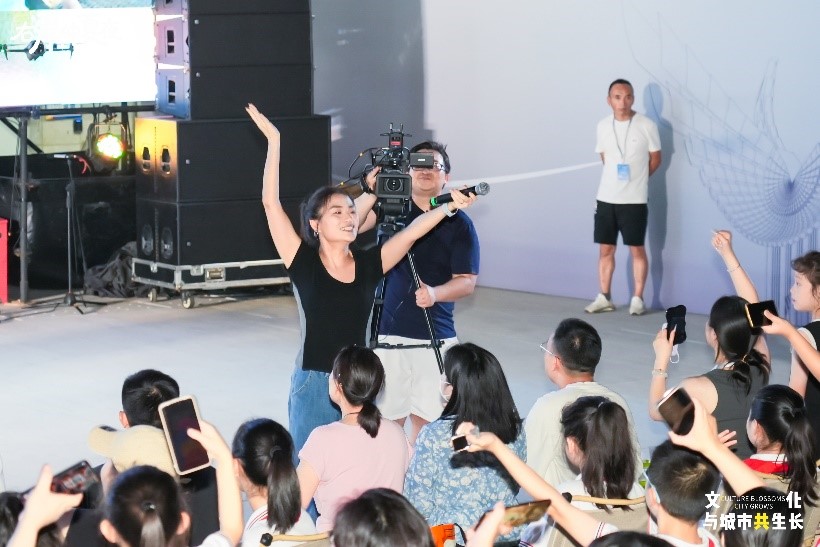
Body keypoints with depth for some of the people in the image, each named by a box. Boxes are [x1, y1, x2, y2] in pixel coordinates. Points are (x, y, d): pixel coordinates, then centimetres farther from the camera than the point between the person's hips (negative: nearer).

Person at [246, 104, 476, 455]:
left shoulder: (368, 265, 3)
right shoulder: (303, 264, -5)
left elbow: (411, 231, -2)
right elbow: (271, 203, -10)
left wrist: (449, 207, -18)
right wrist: (274, 142, -12)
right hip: (313, 384, -3)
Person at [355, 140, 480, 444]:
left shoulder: (458, 223, 3)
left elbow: (467, 281, -2)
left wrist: (435, 293, -21)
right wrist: (372, 194, -27)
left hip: (434, 338, 0)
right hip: (386, 334, 0)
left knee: (426, 420, 3)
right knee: (387, 419, 1)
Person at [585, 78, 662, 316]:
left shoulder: (647, 125, -8)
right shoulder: (603, 126, 4)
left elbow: (655, 159, 2)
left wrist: (636, 180, 5)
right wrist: (617, 178, 9)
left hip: (635, 199, -4)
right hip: (606, 198, 4)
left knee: (637, 249, 2)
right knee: (605, 249, 7)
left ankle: (637, 299, 8)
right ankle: (604, 297, 15)